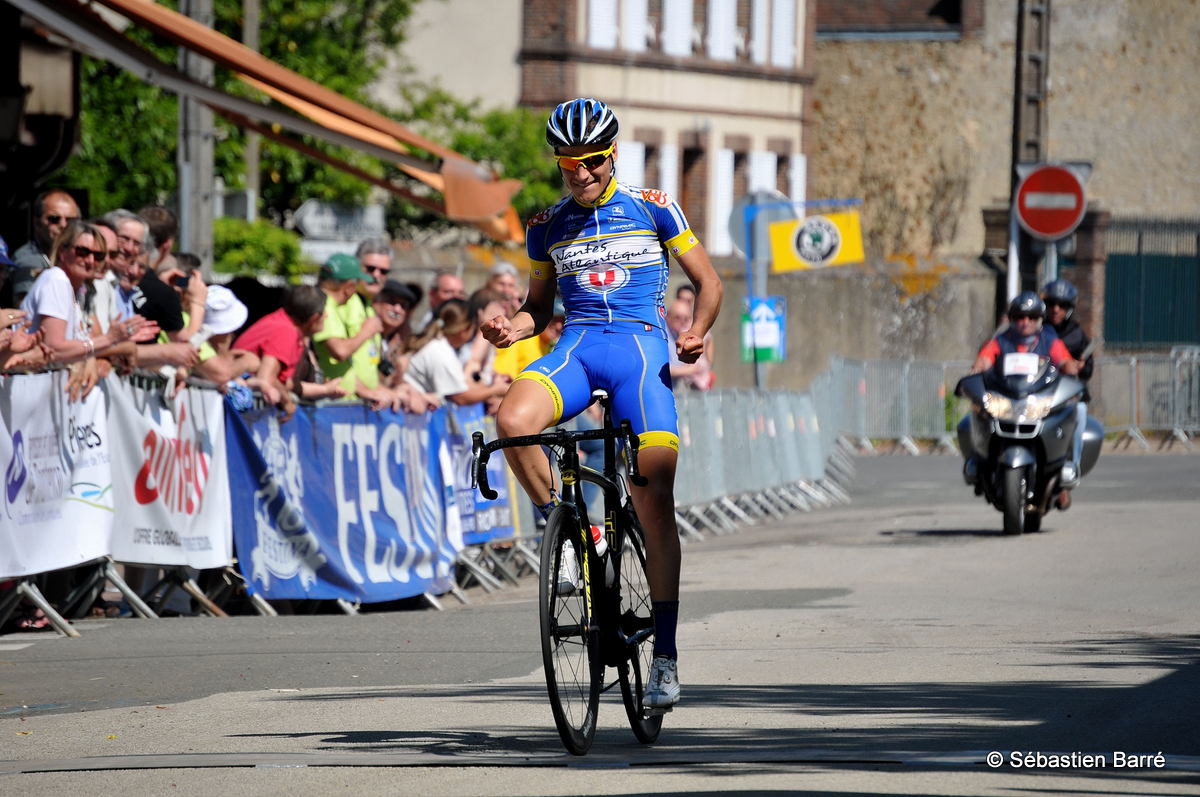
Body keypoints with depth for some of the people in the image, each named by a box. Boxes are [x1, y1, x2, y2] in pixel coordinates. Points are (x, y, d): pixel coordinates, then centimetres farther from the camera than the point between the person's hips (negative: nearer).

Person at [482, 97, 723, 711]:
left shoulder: (652, 208, 4)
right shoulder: (548, 226, 12)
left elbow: (707, 281, 8)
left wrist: (697, 331, -12)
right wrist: (511, 328, -2)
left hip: (640, 346, -2)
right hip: (575, 345, 2)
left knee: (654, 501, -10)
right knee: (512, 421, -32)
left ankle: (665, 653, -3)